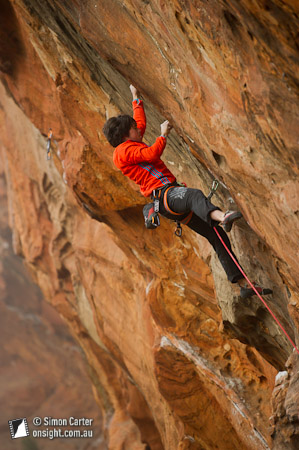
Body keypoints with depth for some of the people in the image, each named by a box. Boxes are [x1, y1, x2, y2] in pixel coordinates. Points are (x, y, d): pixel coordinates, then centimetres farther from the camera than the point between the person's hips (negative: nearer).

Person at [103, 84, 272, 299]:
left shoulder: (132, 144, 29)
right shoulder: (123, 150, 0)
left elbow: (140, 121, 48)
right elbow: (152, 154, -15)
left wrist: (136, 97, 57)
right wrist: (164, 134, 1)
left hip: (172, 194, 10)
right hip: (163, 194, -10)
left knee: (218, 235, 1)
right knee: (194, 194, -44)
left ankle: (243, 284, -2)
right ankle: (221, 217, -78)